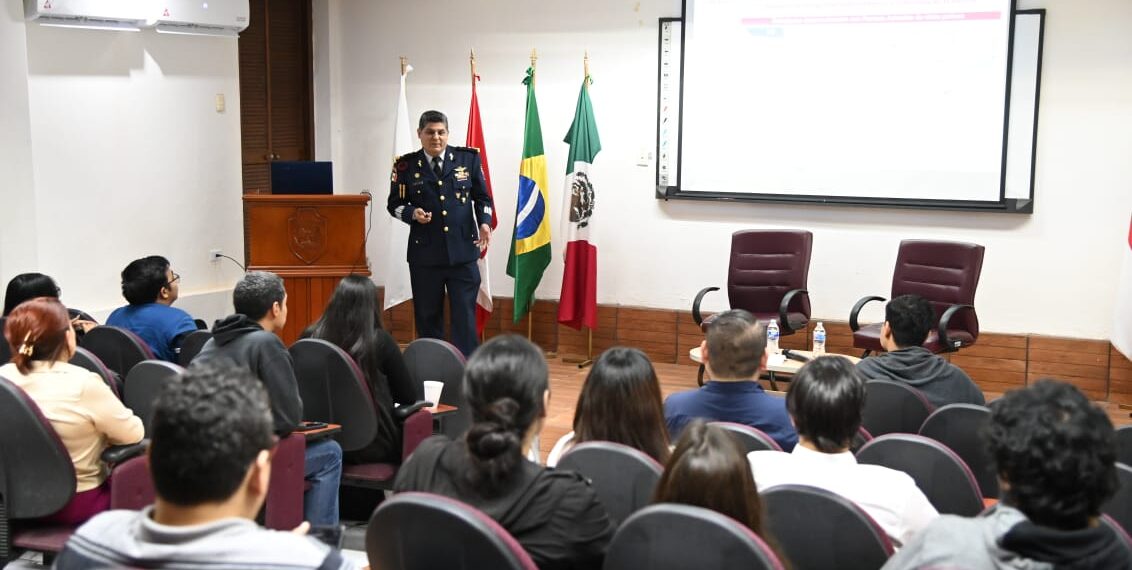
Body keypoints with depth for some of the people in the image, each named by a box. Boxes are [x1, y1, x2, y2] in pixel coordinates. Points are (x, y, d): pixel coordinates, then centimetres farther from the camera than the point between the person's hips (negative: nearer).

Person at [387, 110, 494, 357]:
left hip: (463, 252, 0)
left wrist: (484, 223, -8)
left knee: (465, 316, -1)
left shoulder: (468, 158, 3)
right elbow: (395, 204, 8)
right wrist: (412, 213, -14)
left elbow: (482, 198, 10)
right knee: (427, 317, 10)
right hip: (425, 253, 0)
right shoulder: (406, 165, 1)